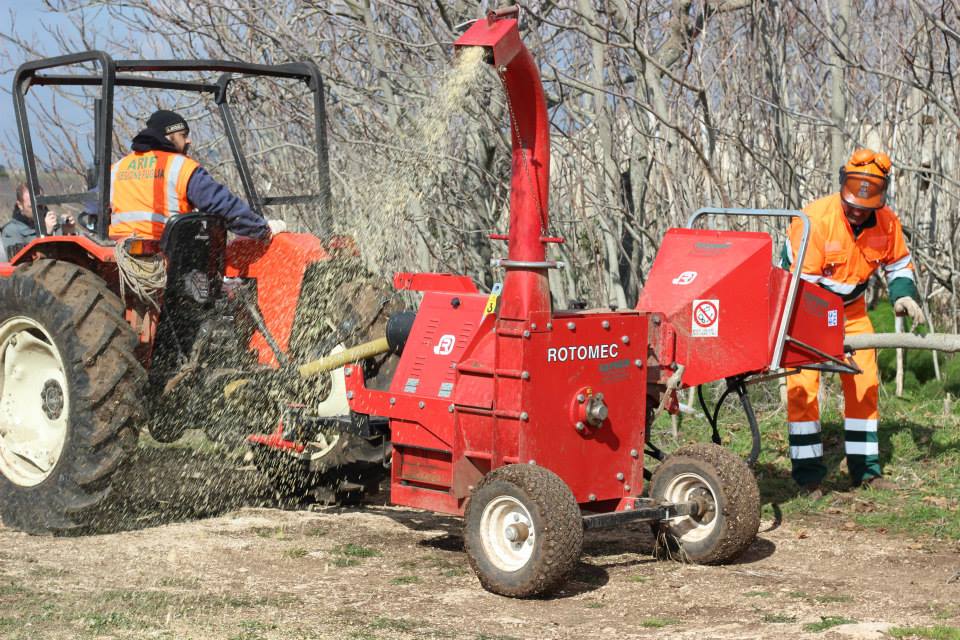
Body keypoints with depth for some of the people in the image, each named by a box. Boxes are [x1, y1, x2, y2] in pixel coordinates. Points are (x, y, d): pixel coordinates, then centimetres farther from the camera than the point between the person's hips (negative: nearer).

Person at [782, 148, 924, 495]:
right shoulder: (815, 219, -29)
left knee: (864, 384, 5)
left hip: (851, 309, 5)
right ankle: (808, 475, -6)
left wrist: (904, 295, -11)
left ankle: (865, 468, 16)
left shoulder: (887, 222, -12)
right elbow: (802, 282, -27)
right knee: (803, 385, -13)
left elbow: (899, 263, 8)